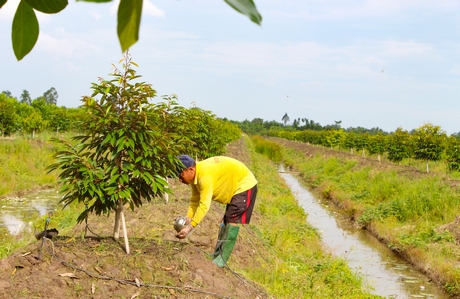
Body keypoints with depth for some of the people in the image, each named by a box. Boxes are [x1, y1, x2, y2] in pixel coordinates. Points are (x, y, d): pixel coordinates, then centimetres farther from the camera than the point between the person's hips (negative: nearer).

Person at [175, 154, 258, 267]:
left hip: (244, 184, -10)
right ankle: (217, 255, 25)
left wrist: (190, 227, -40)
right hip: (234, 187, 11)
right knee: (226, 220, 16)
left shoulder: (205, 175, -35)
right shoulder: (195, 176, -6)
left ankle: (222, 259, -14)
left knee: (232, 220, -16)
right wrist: (188, 220, -17)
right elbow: (195, 201, -3)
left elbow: (204, 205, -39)